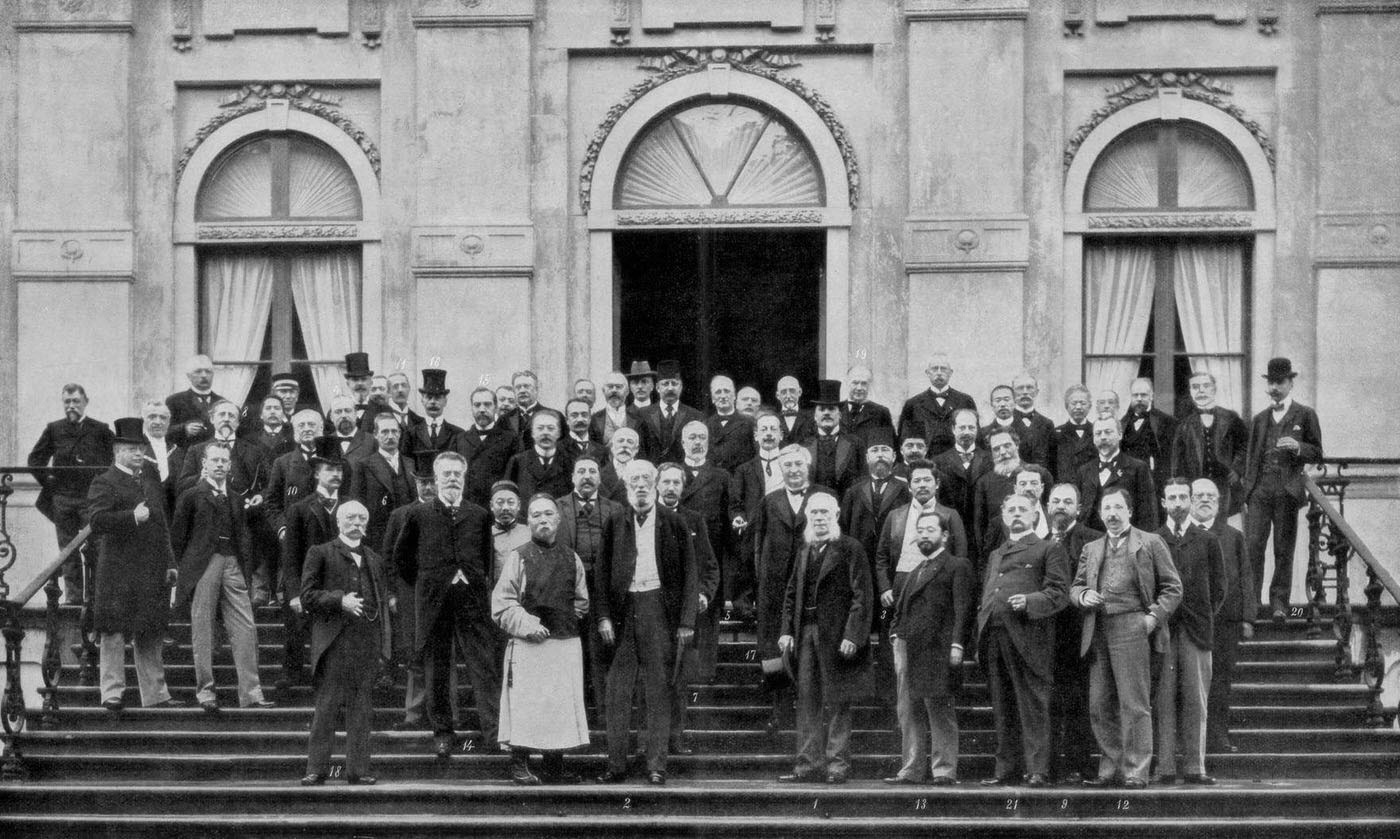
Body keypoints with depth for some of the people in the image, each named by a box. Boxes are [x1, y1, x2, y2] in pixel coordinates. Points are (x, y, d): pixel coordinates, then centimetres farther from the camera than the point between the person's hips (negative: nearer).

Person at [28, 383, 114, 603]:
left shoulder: (100, 430, 3)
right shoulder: (54, 429, 9)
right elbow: (35, 459, 16)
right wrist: (47, 481, 7)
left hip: (93, 496, -2)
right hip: (62, 498, 2)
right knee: (68, 551, 4)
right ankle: (72, 596, 9)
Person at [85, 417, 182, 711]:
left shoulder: (153, 484, 20)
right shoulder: (104, 483, -4)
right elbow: (96, 519, -17)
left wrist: (169, 564, 14)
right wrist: (132, 517, -24)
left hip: (152, 576, 7)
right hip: (118, 574, -7)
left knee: (151, 636, 10)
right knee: (114, 633, -5)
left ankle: (155, 694, 15)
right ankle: (112, 692, -3)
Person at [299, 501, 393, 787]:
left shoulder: (374, 559, 18)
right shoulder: (320, 554, 5)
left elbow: (385, 601, 20)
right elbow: (308, 595, -2)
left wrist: (385, 645, 11)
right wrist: (340, 601, -17)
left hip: (367, 642, 4)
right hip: (334, 642, -4)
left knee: (361, 709, 4)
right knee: (326, 707, -4)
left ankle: (358, 771, 6)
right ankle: (317, 770, -1)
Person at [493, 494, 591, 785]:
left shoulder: (571, 559, 11)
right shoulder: (518, 557, 0)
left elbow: (582, 601, 22)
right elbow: (501, 604, -3)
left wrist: (572, 616, 4)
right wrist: (527, 625, -14)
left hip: (567, 644, 4)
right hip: (529, 646, -4)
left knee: (563, 704, 5)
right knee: (525, 705, -5)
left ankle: (554, 765, 15)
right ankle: (519, 765, 4)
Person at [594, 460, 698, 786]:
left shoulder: (674, 524, 6)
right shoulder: (615, 524, 8)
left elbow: (689, 574, 5)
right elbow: (602, 572, 8)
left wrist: (686, 622, -3)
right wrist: (604, 616, -2)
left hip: (660, 608, -1)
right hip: (623, 611, 1)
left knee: (659, 691, 0)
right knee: (618, 690, 0)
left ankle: (656, 766, 2)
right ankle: (616, 765, 3)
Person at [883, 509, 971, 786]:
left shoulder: (957, 566, 1)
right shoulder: (909, 572, 22)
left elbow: (963, 608, -7)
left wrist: (957, 644, -15)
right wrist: (895, 634, 8)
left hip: (937, 649, -7)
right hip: (908, 649, 7)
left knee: (940, 712, -6)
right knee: (908, 713, 7)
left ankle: (944, 770, -3)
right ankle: (912, 770, 11)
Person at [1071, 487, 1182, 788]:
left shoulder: (1150, 543, 6)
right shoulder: (1091, 549, 21)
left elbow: (1172, 588, 4)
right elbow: (1075, 587, 22)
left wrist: (1153, 617, -8)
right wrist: (1083, 596, -1)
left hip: (1131, 629, -5)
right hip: (1098, 633, 5)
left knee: (1134, 704, -7)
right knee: (1100, 707, 4)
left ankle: (1136, 772, -5)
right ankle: (1110, 769, 12)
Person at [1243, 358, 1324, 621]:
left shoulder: (1305, 415, 8)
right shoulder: (1260, 419, 18)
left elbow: (1317, 454, 6)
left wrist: (1298, 447, -14)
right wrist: (1247, 491, 12)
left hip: (1287, 490, -2)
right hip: (1260, 490, 2)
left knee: (1284, 550, 0)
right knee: (1252, 545, -7)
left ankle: (1279, 603, 7)